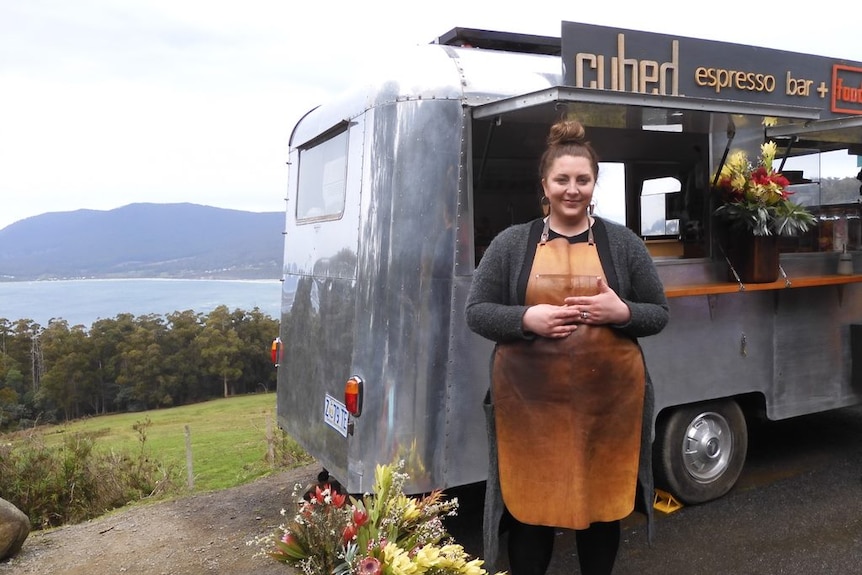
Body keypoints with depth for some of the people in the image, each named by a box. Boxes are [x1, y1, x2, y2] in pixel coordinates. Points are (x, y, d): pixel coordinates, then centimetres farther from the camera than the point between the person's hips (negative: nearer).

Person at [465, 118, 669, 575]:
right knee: (529, 507, 9)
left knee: (604, 504, 16)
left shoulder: (623, 242, 5)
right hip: (530, 402, -1)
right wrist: (527, 318, -16)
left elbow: (658, 314, 8)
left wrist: (622, 312, -13)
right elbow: (476, 312, 2)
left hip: (608, 401, 1)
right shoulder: (511, 243, 3)